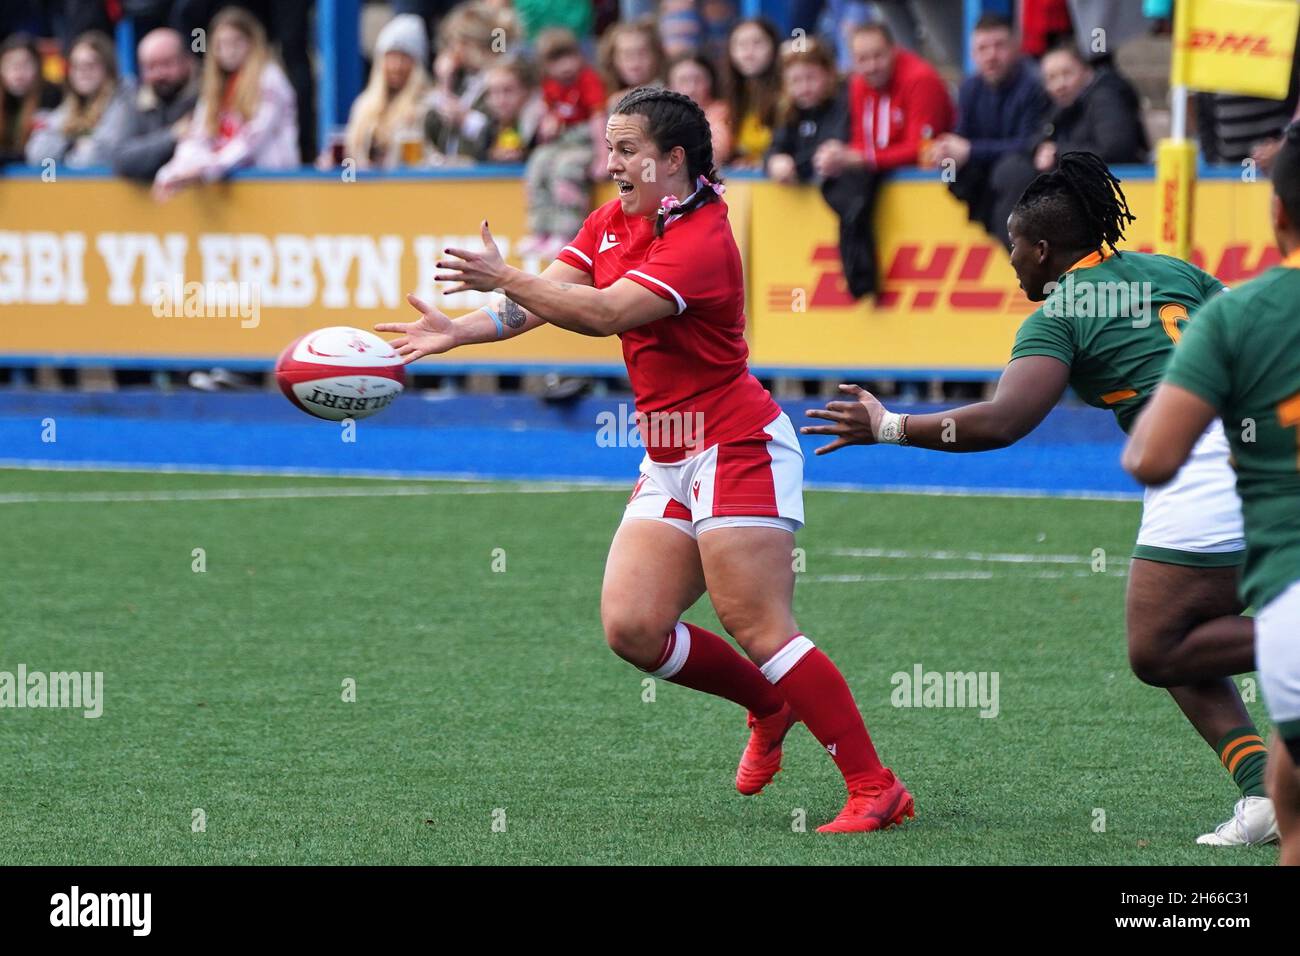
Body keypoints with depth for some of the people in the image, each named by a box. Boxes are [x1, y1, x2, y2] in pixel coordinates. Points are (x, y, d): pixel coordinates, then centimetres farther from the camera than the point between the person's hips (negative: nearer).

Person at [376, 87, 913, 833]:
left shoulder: (702, 240, -18)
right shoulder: (611, 224, 10)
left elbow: (606, 313, -27)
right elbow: (543, 301, 3)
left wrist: (505, 278, -24)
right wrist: (457, 332, -11)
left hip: (736, 447, -8)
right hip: (669, 462, 8)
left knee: (759, 629, -14)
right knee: (632, 626, -2)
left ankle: (876, 790, -9)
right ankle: (770, 707, 21)